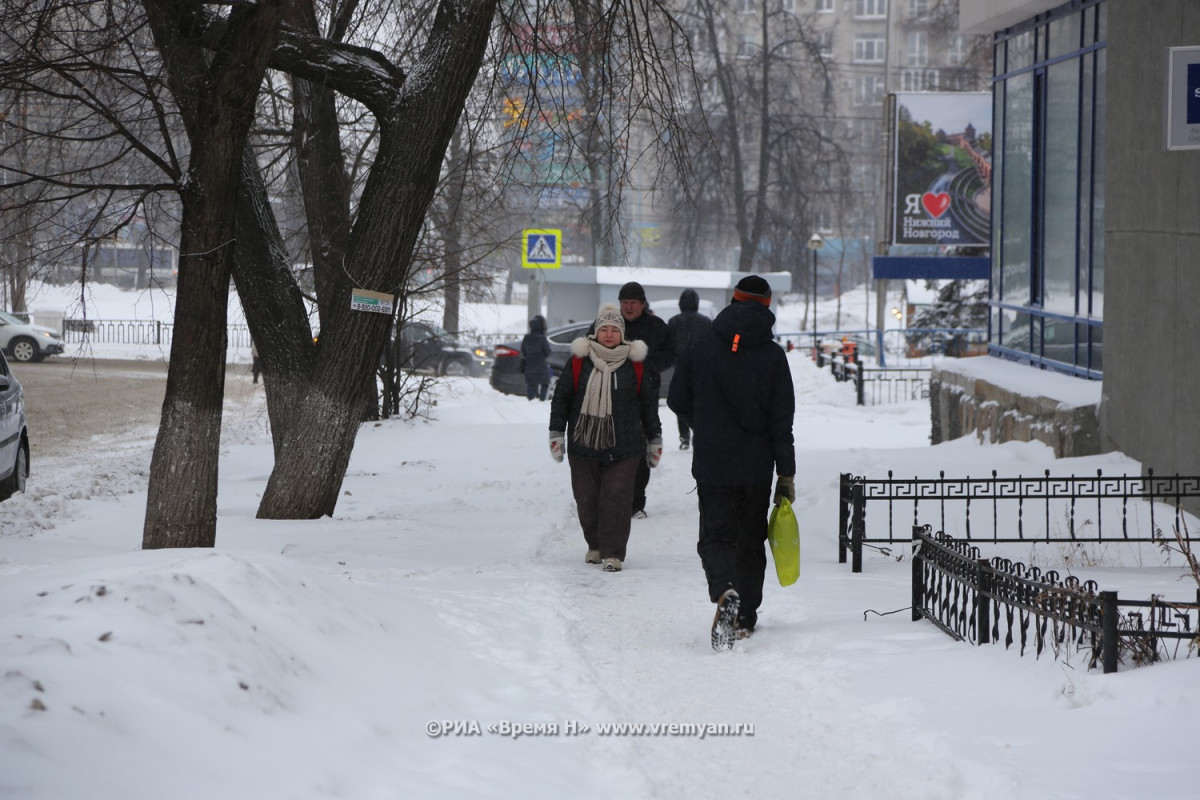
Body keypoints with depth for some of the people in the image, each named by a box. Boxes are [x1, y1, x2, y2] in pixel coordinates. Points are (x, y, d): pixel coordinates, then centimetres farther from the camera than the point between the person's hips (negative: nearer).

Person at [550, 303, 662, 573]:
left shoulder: (636, 364, 3)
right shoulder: (579, 361, 3)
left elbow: (649, 404, 10)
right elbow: (561, 397, 9)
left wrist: (655, 440, 11)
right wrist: (556, 433, 5)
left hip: (623, 448, -2)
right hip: (583, 443, 2)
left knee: (616, 498, -10)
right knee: (586, 499, 6)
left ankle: (613, 553, -5)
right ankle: (595, 545, 25)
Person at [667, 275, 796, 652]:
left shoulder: (702, 345, -2)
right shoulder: (772, 355, -4)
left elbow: (677, 401, 4)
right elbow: (782, 420, -5)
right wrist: (787, 474, 0)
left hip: (711, 462, -1)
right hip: (757, 465, 1)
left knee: (716, 535, 0)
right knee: (751, 539, 14)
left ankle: (725, 592, -30)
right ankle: (746, 617, 19)